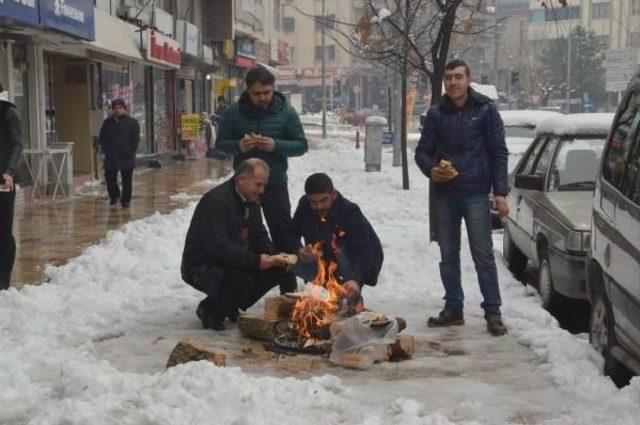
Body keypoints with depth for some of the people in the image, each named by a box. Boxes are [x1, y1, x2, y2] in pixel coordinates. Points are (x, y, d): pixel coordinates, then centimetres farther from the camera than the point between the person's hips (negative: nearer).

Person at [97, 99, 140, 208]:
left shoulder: (132, 122, -1)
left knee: (127, 180, 1)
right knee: (110, 178, 7)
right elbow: (102, 138, 13)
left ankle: (126, 199, 12)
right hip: (111, 158, 3)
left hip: (127, 158, -3)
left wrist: (130, 152, -9)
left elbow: (136, 139, 0)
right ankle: (114, 195, 31)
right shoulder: (107, 122, 8)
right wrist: (105, 150, 0)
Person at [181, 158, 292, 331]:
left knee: (278, 270, -4)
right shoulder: (215, 201, -24)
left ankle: (229, 306, 8)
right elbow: (218, 247, -32)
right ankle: (209, 309, -5)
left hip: (235, 264, 10)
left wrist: (276, 256, -8)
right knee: (243, 282, -35)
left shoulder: (251, 202, 7)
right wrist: (255, 260, -32)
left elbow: (260, 236, 14)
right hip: (201, 266, -9)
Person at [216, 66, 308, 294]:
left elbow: (301, 144, -2)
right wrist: (238, 146, -18)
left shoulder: (286, 113, -4)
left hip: (275, 184, -2)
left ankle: (289, 290, 10)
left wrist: (276, 145, -20)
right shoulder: (234, 113, -1)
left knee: (284, 236, 1)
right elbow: (221, 143, 5)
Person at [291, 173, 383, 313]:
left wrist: (355, 279, -59)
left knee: (341, 247, -35)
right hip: (326, 260, 5)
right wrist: (299, 251, -29)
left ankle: (354, 299, -15)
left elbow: (364, 251, -40)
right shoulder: (304, 206, -14)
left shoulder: (350, 212, -30)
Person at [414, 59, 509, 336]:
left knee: (483, 255, -4)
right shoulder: (437, 113, 6)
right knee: (448, 255, 10)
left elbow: (499, 152, -1)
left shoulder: (485, 110, -1)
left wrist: (500, 192, -8)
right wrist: (431, 169, -11)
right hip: (445, 194, 4)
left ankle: (493, 312, 3)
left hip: (476, 194, -4)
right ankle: (453, 308, 20)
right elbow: (423, 151, 12)